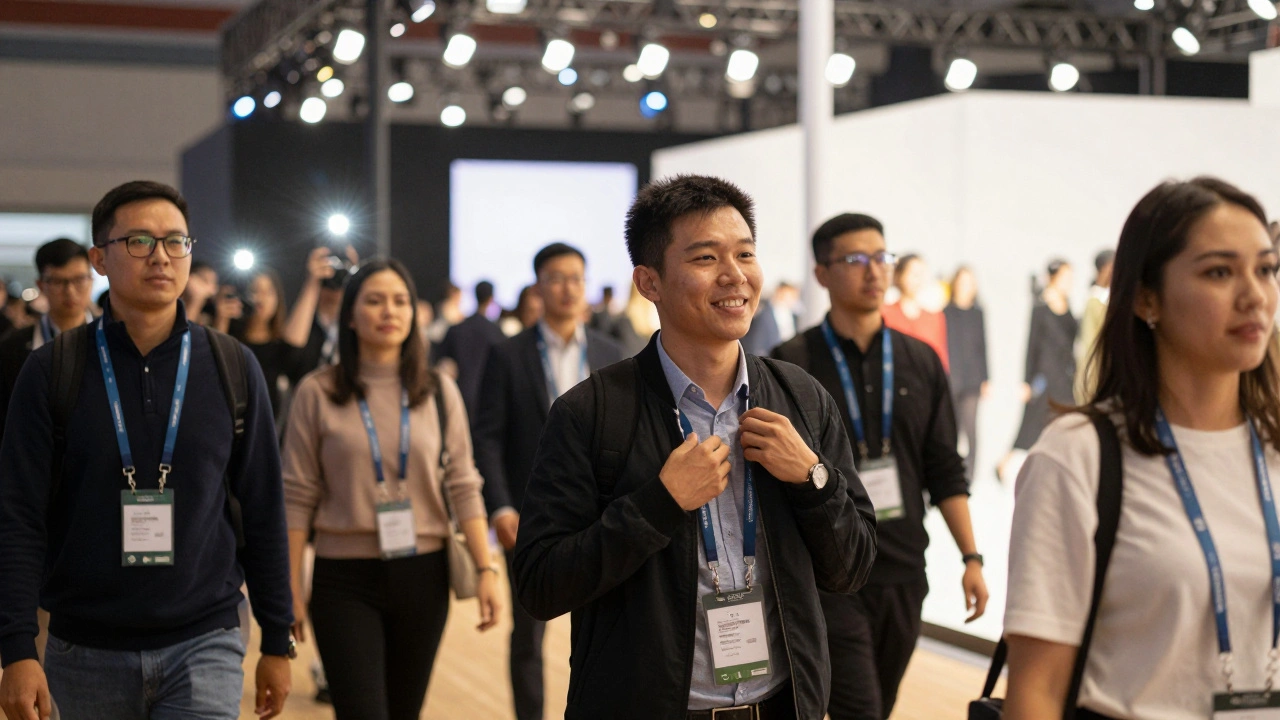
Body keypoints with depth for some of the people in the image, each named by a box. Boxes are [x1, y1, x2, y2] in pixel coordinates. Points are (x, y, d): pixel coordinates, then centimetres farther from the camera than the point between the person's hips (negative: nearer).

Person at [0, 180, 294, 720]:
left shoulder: (232, 368, 2)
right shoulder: (52, 371, -1)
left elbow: (264, 513, 6)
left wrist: (277, 641, 6)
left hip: (203, 645, 0)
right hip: (85, 651, 0)